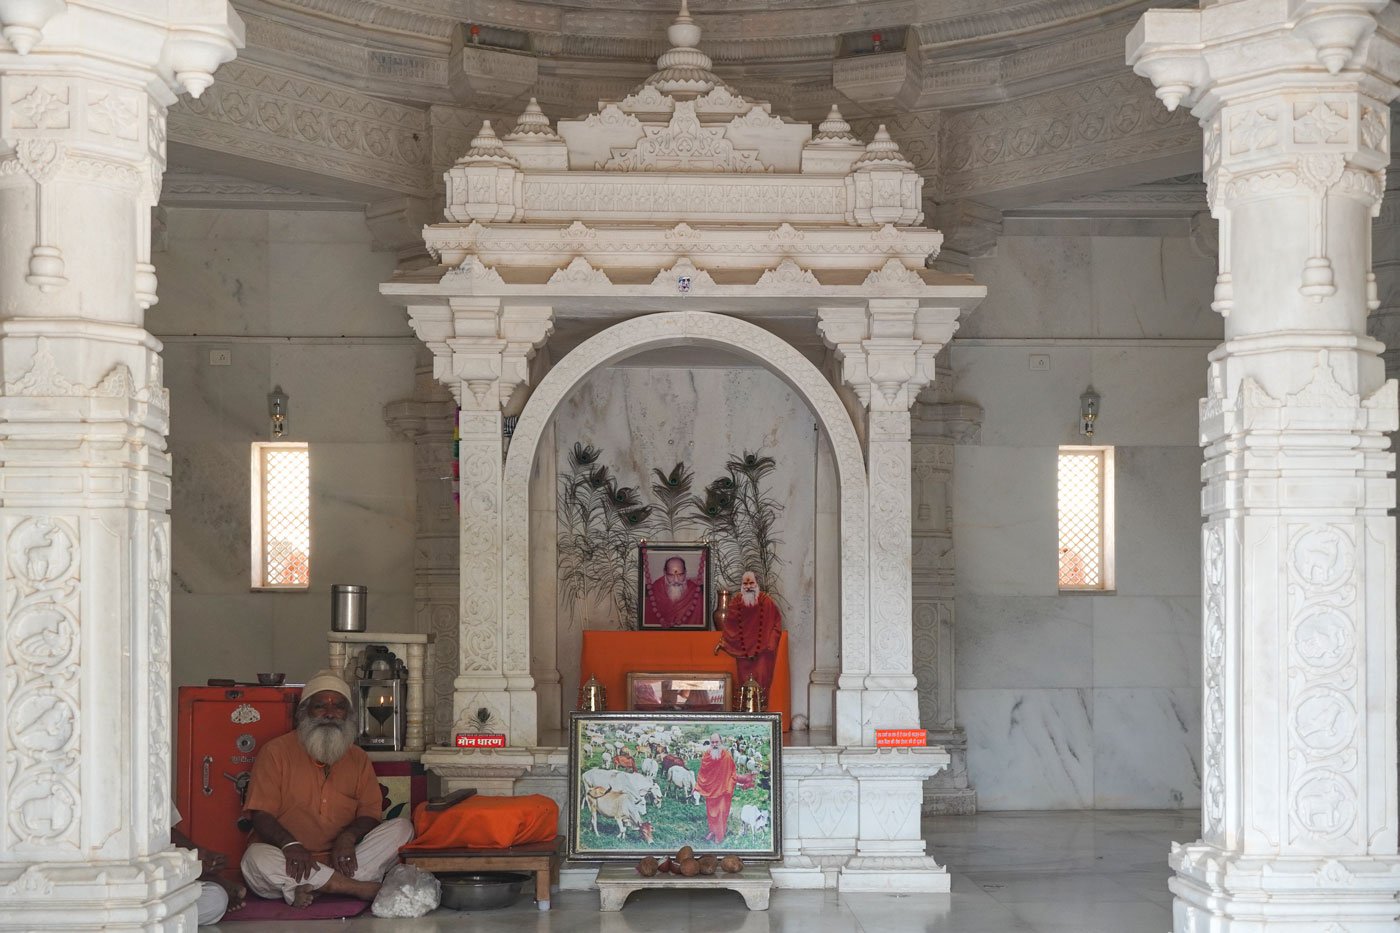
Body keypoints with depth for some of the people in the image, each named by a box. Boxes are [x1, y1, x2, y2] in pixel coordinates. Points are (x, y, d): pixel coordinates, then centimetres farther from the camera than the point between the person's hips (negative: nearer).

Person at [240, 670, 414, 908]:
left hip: (340, 859, 3)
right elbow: (262, 816, -4)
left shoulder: (358, 758, 16)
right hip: (293, 862, -3)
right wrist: (290, 844, -25)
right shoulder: (277, 751, 5)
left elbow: (370, 813, 6)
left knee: (401, 828, -17)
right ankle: (362, 888, -32)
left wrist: (348, 837, -18)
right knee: (256, 858, -35)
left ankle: (312, 889, -32)